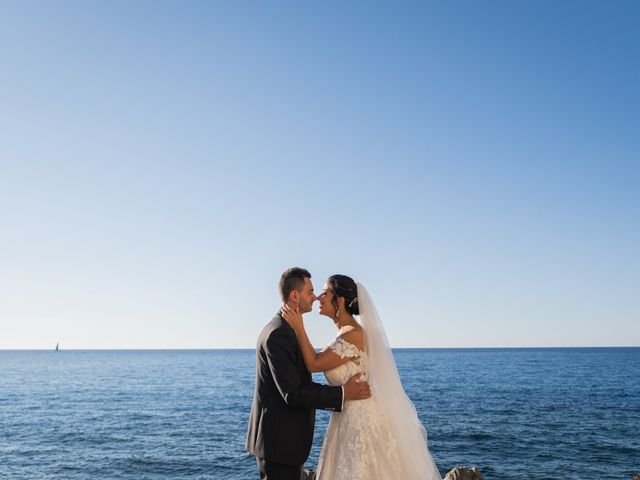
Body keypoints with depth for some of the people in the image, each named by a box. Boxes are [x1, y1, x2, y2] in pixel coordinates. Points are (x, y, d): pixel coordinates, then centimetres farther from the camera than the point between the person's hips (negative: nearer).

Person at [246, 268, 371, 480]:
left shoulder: (286, 329, 12)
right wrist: (344, 393, -20)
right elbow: (293, 394, -24)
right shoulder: (278, 335, -21)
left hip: (286, 437, 10)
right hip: (278, 440, -10)